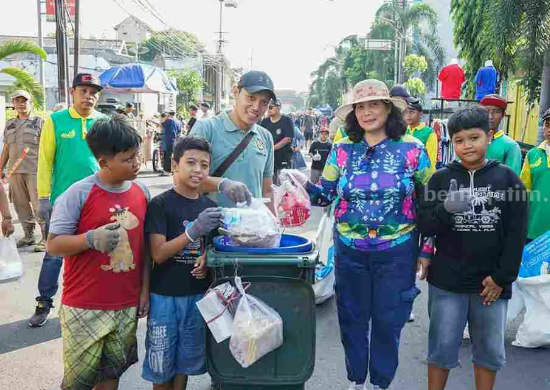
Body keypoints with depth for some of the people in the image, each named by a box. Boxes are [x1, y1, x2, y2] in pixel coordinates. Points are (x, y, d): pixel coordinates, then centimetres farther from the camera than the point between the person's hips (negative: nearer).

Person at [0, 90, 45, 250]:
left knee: (39, 205, -7)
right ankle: (28, 235, 18)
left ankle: (46, 238, -3)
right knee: (21, 205, 8)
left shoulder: (39, 122, 3)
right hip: (14, 171, 5)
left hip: (35, 170, -5)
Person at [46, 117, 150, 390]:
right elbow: (53, 244, -11)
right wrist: (91, 238, -28)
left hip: (127, 305, 4)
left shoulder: (142, 192, 2)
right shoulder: (78, 194, -13)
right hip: (84, 306, -4)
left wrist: (145, 288, 8)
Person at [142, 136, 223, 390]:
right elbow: (158, 254, -17)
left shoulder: (210, 207, 3)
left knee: (185, 360, 18)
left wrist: (206, 258, -9)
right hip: (165, 295, -4)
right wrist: (194, 231, -29)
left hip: (198, 294, 4)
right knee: (161, 361, 10)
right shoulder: (160, 204, -11)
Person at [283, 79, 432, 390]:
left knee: (389, 321, 11)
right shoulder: (343, 150, 0)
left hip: (397, 251, -1)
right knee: (352, 318, 13)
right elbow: (326, 196, 3)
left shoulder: (412, 148, -5)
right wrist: (305, 183, -17)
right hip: (350, 250, 2)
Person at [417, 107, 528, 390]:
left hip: (492, 283, 1)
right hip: (447, 281, 0)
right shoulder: (441, 178, -1)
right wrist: (446, 209, -25)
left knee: (490, 350, 15)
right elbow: (424, 226, -6)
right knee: (442, 348, 8)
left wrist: (502, 277, -6)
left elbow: (516, 234, -1)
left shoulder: (508, 178, -1)